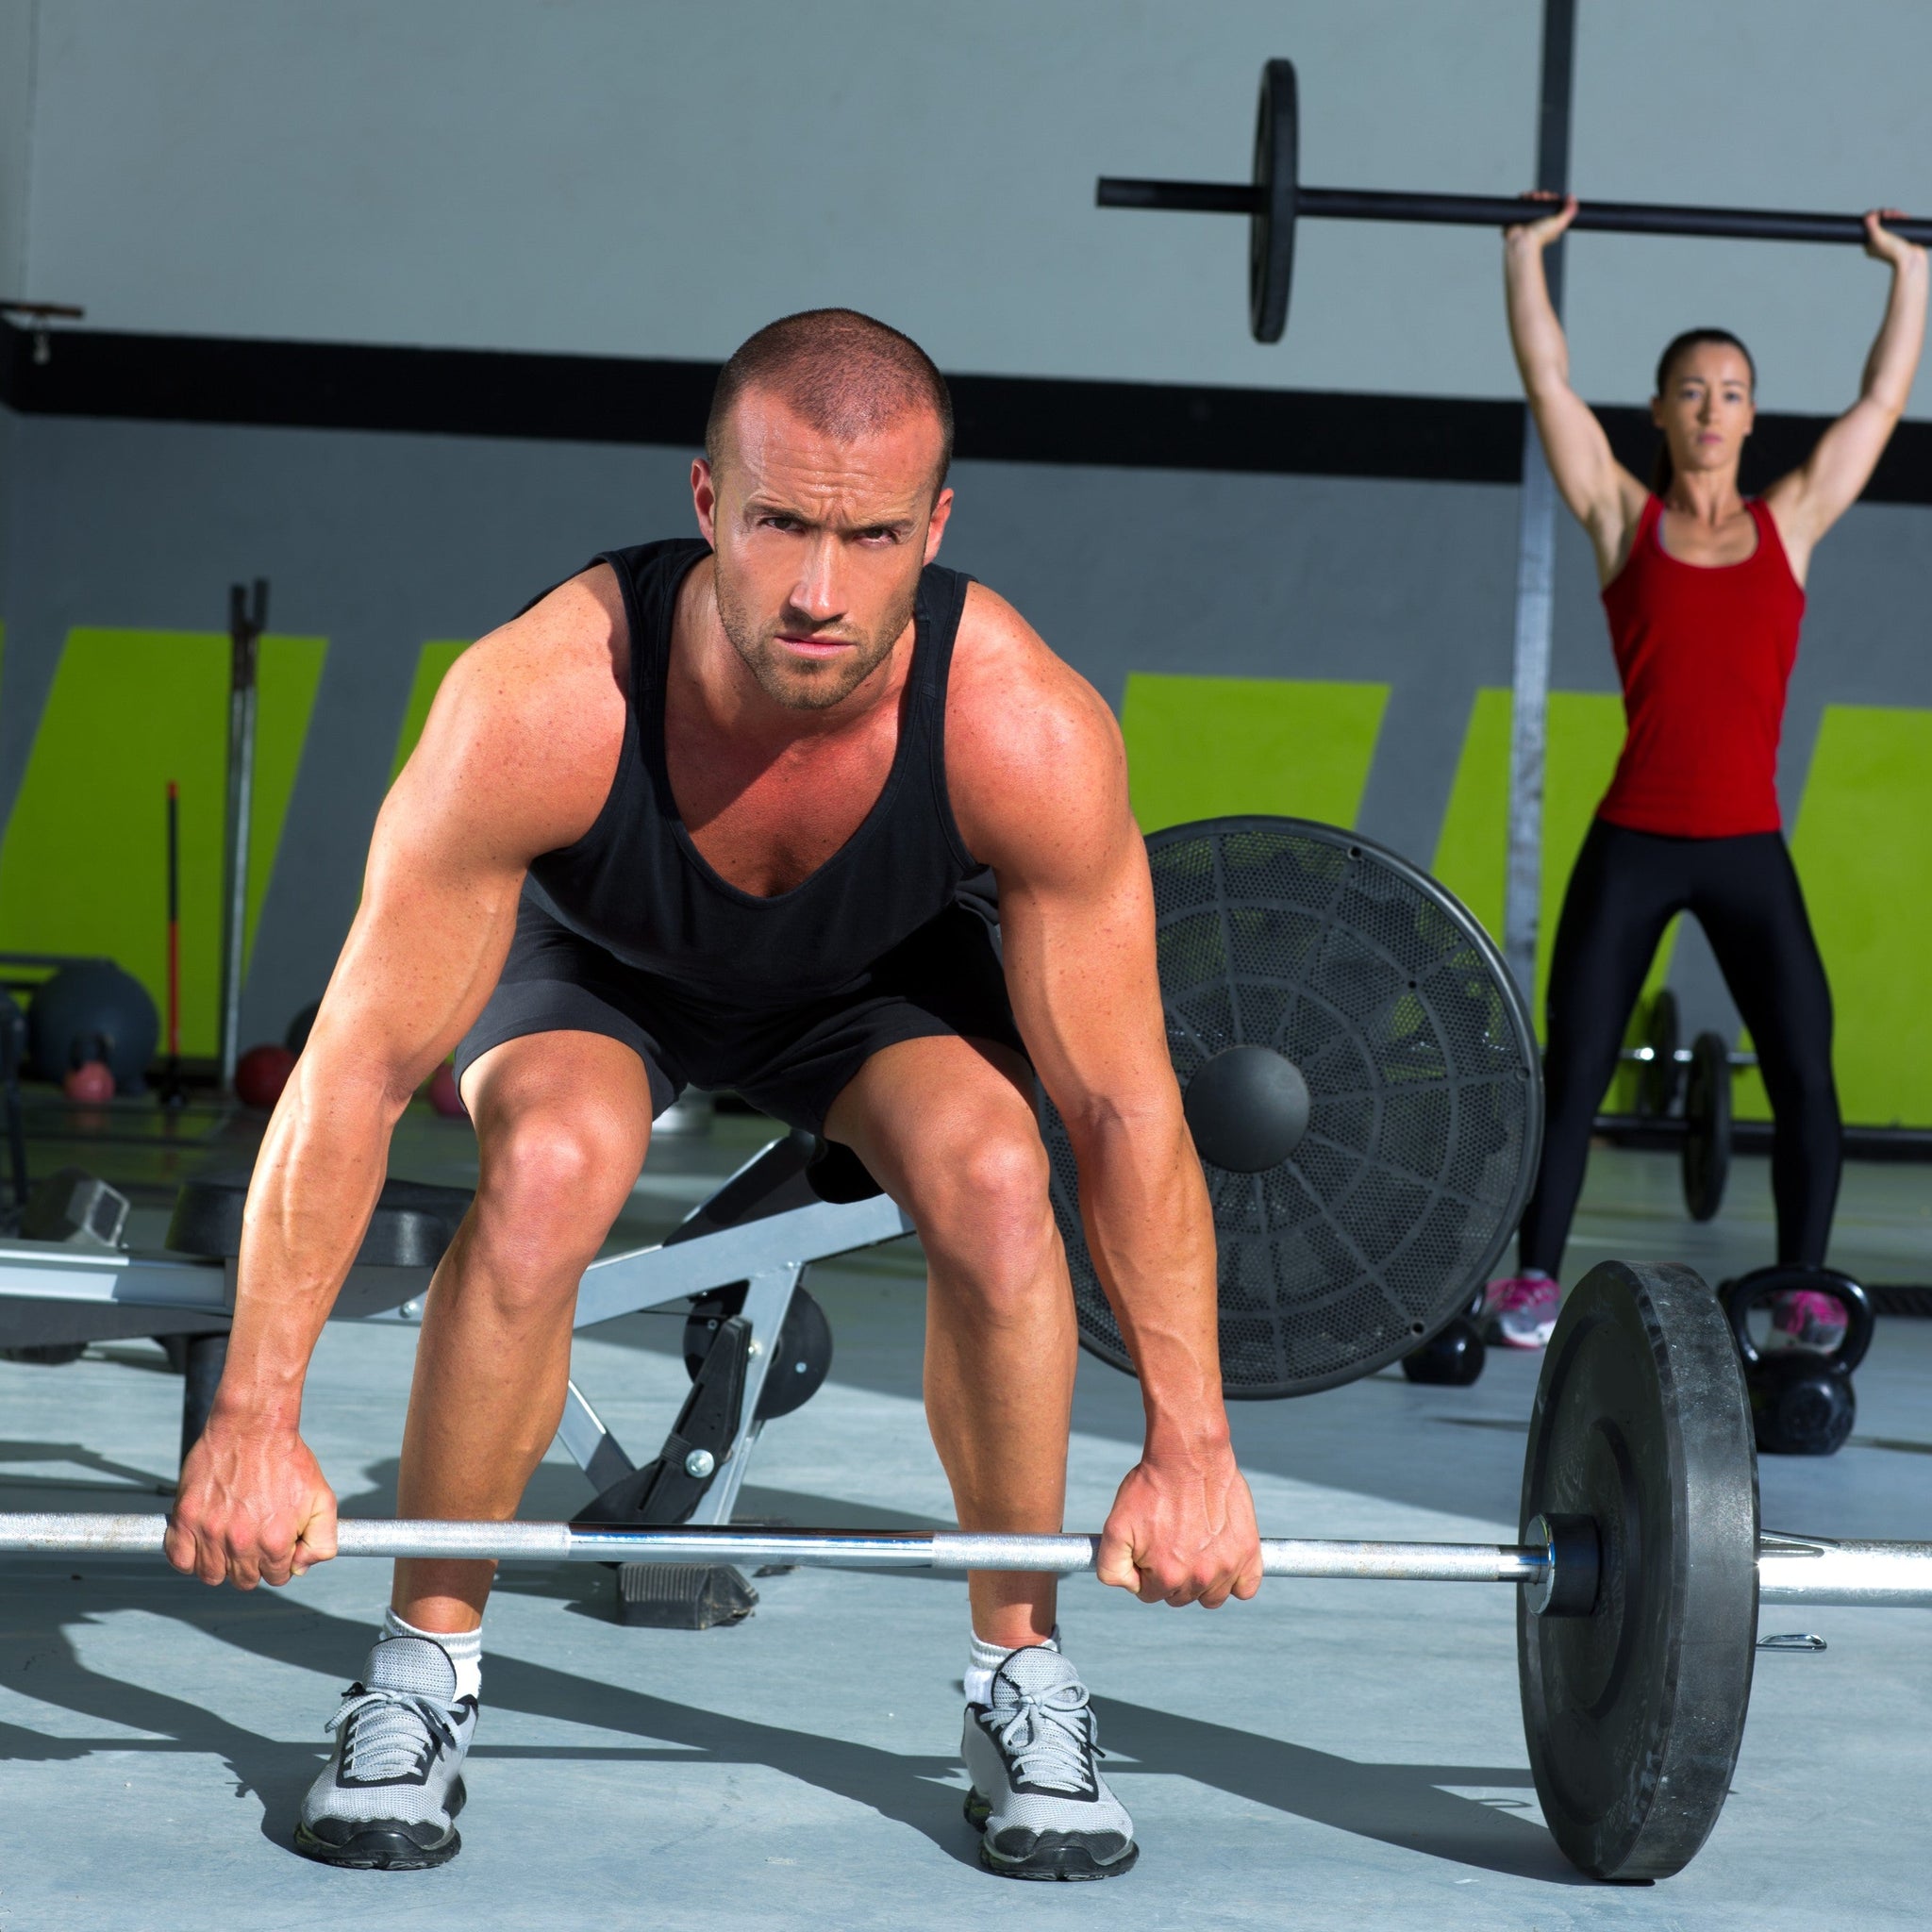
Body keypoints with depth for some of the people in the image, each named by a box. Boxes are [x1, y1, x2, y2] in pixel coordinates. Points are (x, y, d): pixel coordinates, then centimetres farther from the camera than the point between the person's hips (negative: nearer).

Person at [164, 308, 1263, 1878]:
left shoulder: (1029, 734, -37)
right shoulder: (538, 705, -40)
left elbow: (1122, 1106, -26)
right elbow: (358, 1069, -31)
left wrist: (1191, 1446, -22)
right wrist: (256, 1421, -28)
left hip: (877, 976, 1)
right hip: (593, 956, -1)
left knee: (991, 1176, -28)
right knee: (550, 1165, -31)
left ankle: (1023, 1665, -7)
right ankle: (426, 1662, -11)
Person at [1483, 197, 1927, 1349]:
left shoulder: (1790, 523, 9)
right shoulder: (1624, 519, 5)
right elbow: (1547, 379, 5)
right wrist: (1528, 252, 8)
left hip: (1748, 852, 1)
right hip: (1632, 848, -1)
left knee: (1805, 1074, -6)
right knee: (1573, 1074, 1)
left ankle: (1804, 1288, 6)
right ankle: (1535, 1276, 14)